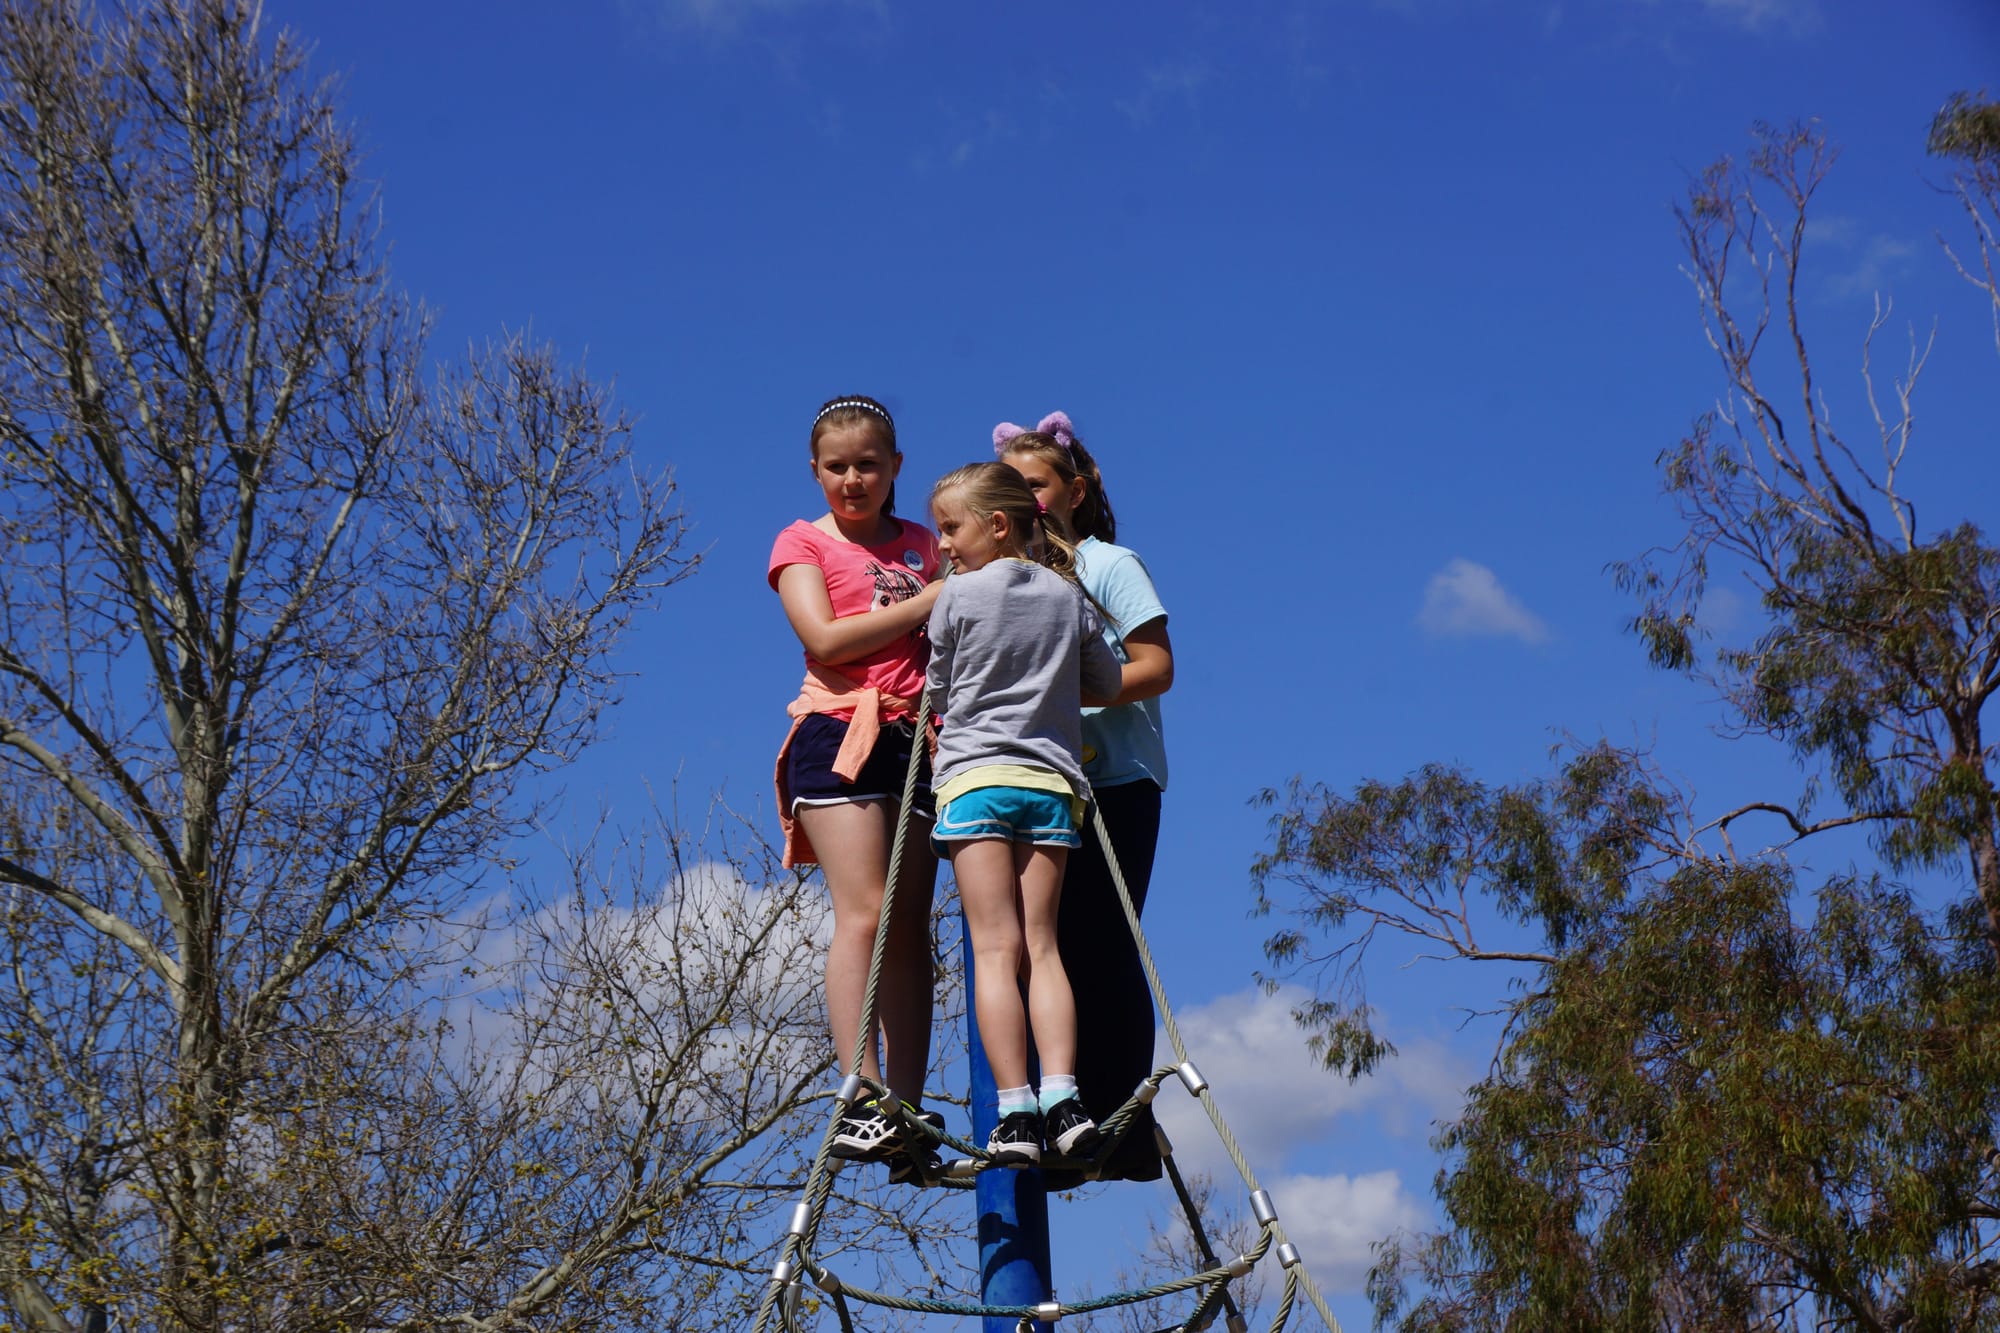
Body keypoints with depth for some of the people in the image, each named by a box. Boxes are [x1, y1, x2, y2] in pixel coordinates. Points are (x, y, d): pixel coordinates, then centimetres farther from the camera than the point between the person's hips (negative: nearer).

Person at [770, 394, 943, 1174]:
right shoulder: (803, 542, 9)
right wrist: (930, 601, -8)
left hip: (918, 738, 4)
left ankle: (905, 1111, -3)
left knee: (910, 927, -2)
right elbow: (825, 637, -7)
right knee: (862, 913, -18)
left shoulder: (924, 546, 21)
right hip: (839, 731, -4)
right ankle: (861, 1102, -24)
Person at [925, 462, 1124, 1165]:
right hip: (1053, 780, 4)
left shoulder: (957, 594, 2)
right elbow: (1107, 682, 20)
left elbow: (938, 692, 10)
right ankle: (1062, 1097, -12)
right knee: (1040, 943, 3)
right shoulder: (1070, 596, 11)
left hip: (975, 775, -4)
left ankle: (1015, 1112, -15)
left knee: (995, 948, -8)